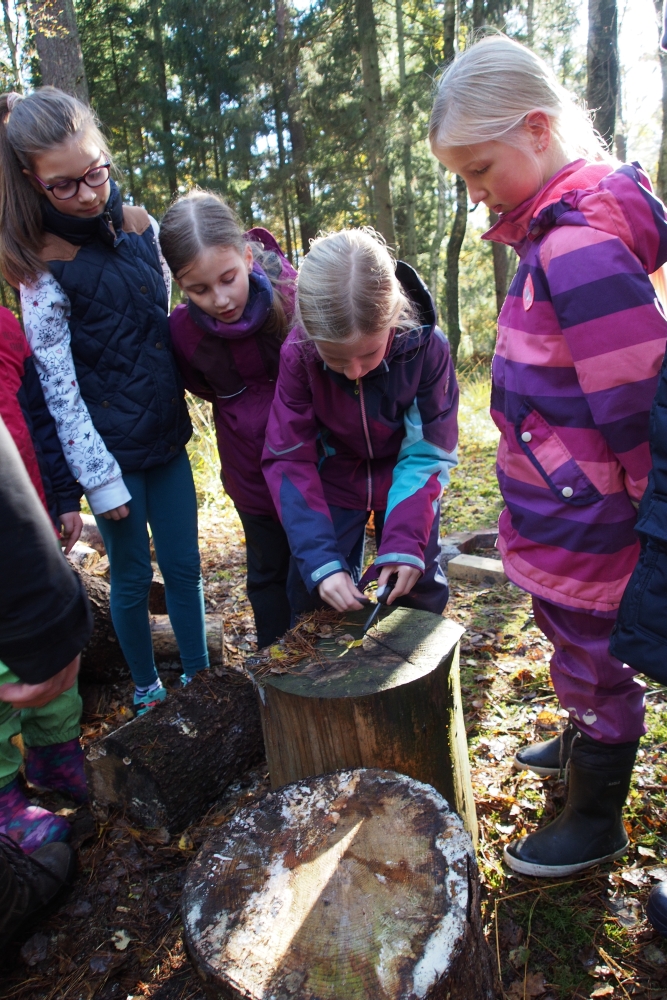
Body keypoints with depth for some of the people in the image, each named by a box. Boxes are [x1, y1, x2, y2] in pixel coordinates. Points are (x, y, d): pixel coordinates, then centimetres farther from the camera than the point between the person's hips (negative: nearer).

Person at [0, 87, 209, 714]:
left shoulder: (138, 226, 3)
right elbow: (57, 387, -13)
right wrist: (100, 480, -13)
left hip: (167, 434, 5)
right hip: (111, 446, -5)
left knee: (183, 568, 14)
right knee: (132, 579, 10)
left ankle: (198, 678, 33)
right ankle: (147, 691, 33)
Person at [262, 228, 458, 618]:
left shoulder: (428, 346, -27)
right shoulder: (297, 353, -25)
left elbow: (426, 454, -19)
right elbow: (290, 461, -21)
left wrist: (405, 544, -30)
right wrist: (320, 561, -30)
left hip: (402, 477, 0)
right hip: (333, 480, 1)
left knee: (418, 589, 6)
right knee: (313, 594, 1)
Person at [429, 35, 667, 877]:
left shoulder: (578, 246, -24)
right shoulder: (560, 228, 8)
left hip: (582, 519, -9)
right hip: (566, 513, 9)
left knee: (593, 659, 11)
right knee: (576, 648, 28)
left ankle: (596, 821, 36)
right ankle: (587, 743, 55)